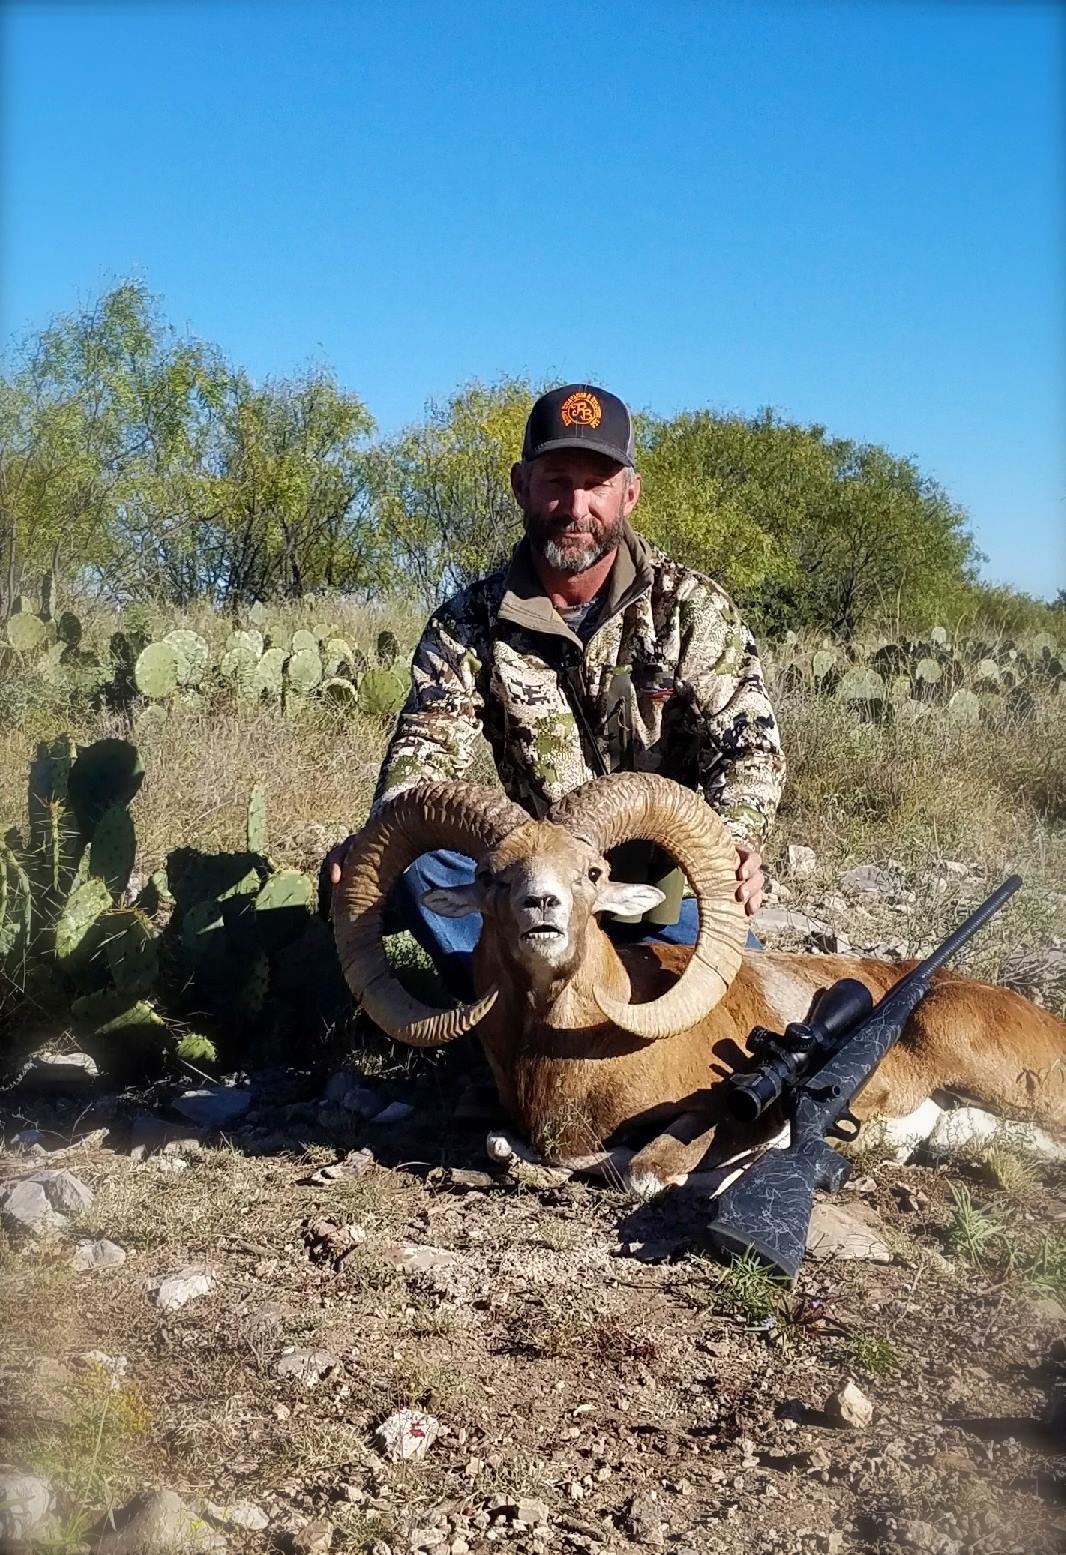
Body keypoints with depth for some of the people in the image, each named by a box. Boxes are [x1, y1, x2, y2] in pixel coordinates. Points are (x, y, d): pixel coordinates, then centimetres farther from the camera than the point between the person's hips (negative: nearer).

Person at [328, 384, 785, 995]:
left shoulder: (692, 607, -7)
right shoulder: (473, 621, -3)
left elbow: (748, 742, -13)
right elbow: (429, 744, -12)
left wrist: (738, 837, -37)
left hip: (666, 886, 0)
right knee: (415, 862, -26)